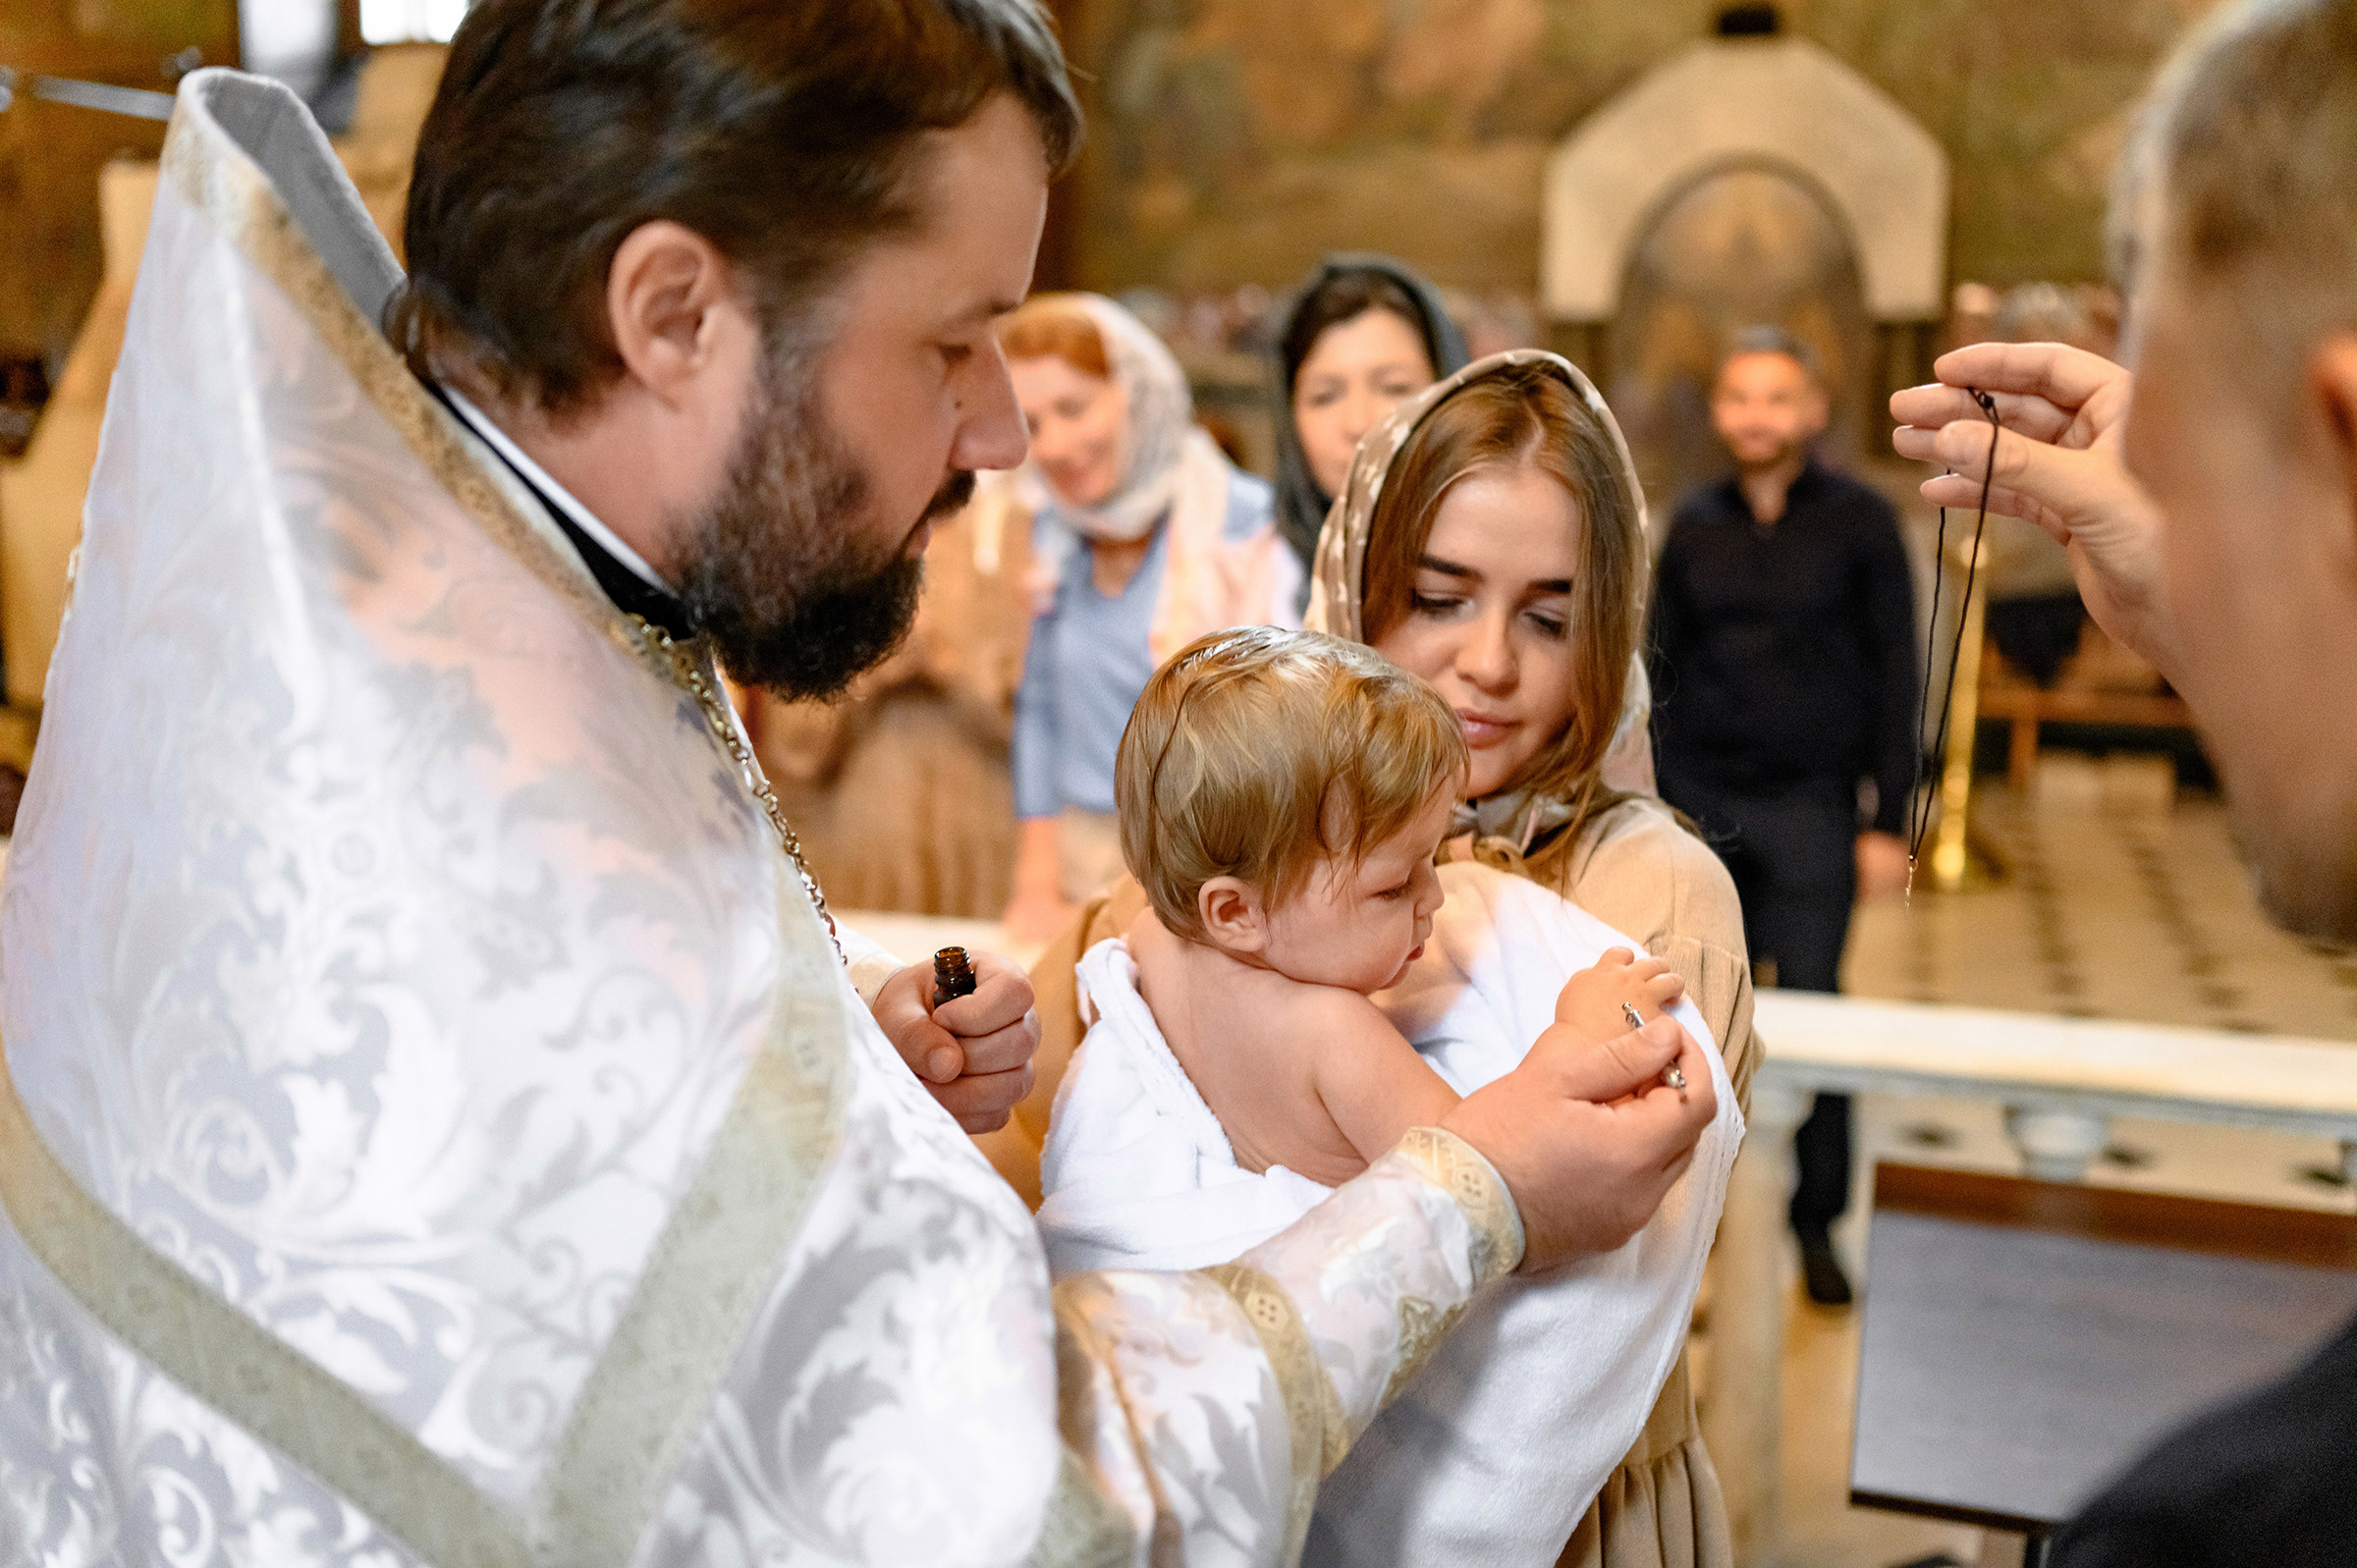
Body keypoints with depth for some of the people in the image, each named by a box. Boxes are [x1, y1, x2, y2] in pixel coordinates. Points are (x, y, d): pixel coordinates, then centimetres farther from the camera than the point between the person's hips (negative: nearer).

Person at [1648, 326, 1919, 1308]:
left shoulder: (1860, 522, 2)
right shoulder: (1694, 526, 9)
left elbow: (1895, 677, 1)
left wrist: (1889, 821, -4)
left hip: (1810, 805, -2)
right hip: (1703, 802, 2)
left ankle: (1818, 1225, 9)